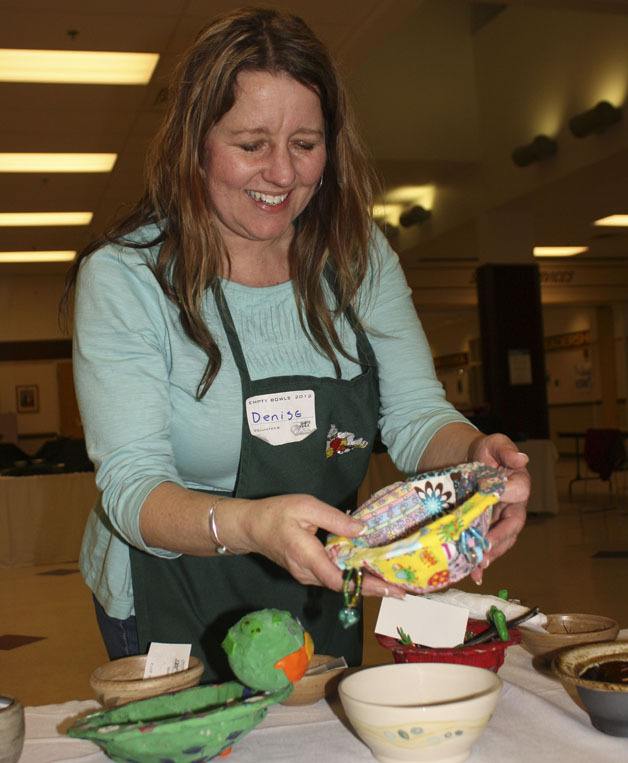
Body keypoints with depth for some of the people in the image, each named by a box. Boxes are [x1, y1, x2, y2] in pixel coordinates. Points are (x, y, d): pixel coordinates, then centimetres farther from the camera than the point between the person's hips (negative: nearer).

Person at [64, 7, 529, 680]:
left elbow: (415, 416, -9)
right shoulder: (123, 278, -20)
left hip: (322, 600, 4)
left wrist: (476, 453, -33)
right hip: (173, 611, -4)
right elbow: (130, 486, -26)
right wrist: (249, 525, -46)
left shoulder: (361, 257, -7)